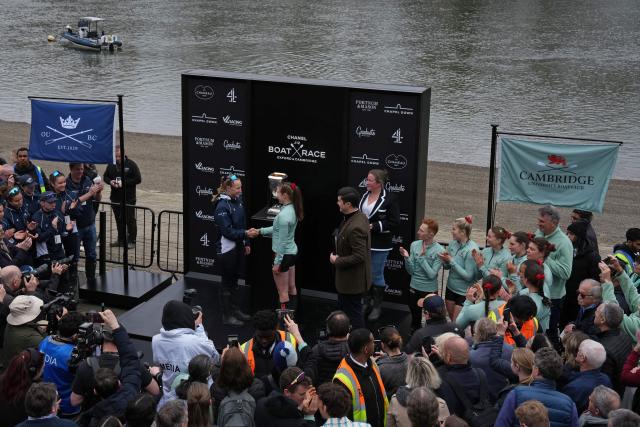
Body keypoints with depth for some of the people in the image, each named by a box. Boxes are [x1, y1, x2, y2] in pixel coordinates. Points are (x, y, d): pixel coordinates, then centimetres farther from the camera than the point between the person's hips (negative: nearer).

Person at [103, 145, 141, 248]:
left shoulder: (131, 164, -8)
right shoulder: (111, 165, 7)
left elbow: (138, 179, -10)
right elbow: (105, 176, 17)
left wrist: (124, 182, -19)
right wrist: (110, 181, -6)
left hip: (129, 199, -5)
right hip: (115, 198, 5)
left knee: (130, 220, -2)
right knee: (119, 220, 12)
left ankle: (131, 241, 6)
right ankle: (121, 240, 22)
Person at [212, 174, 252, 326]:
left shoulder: (238, 200, 2)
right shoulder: (222, 206, -21)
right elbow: (227, 231, -23)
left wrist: (246, 244, 14)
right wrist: (245, 234, -28)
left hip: (238, 247, 8)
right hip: (226, 249, -8)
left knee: (234, 279, 20)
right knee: (227, 281, 5)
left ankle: (236, 310, 34)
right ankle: (227, 315, 17)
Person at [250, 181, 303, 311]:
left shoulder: (284, 215, -25)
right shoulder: (292, 209, 2)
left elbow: (282, 241, -22)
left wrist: (277, 262, -16)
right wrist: (260, 231, 13)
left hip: (284, 255, -9)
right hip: (292, 252, 9)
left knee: (282, 292, 1)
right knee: (291, 288, 17)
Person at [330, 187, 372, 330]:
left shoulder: (355, 227, -30)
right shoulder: (360, 216, 2)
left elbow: (359, 256, -29)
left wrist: (337, 261, -17)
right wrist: (338, 256, 7)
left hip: (352, 280, -11)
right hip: (347, 279, 11)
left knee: (353, 315, 3)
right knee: (343, 312, 23)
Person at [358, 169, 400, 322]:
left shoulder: (389, 199, -14)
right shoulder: (365, 195, 5)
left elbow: (394, 223, -16)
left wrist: (374, 226, -20)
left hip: (379, 245, -6)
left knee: (377, 275, 4)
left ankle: (377, 306, 18)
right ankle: (369, 302, 30)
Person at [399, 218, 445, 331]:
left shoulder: (439, 250, -16)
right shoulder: (414, 245, -5)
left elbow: (432, 274, -20)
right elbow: (411, 271, -5)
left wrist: (422, 257, -20)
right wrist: (407, 258, -21)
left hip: (430, 290, -4)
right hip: (414, 288, 4)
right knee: (415, 319, 20)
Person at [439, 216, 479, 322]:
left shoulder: (471, 249, -22)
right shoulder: (453, 243, -2)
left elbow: (468, 276, -23)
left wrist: (452, 261, -22)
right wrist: (445, 260, -14)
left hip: (464, 293, -7)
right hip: (451, 288, 7)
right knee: (452, 320, 19)